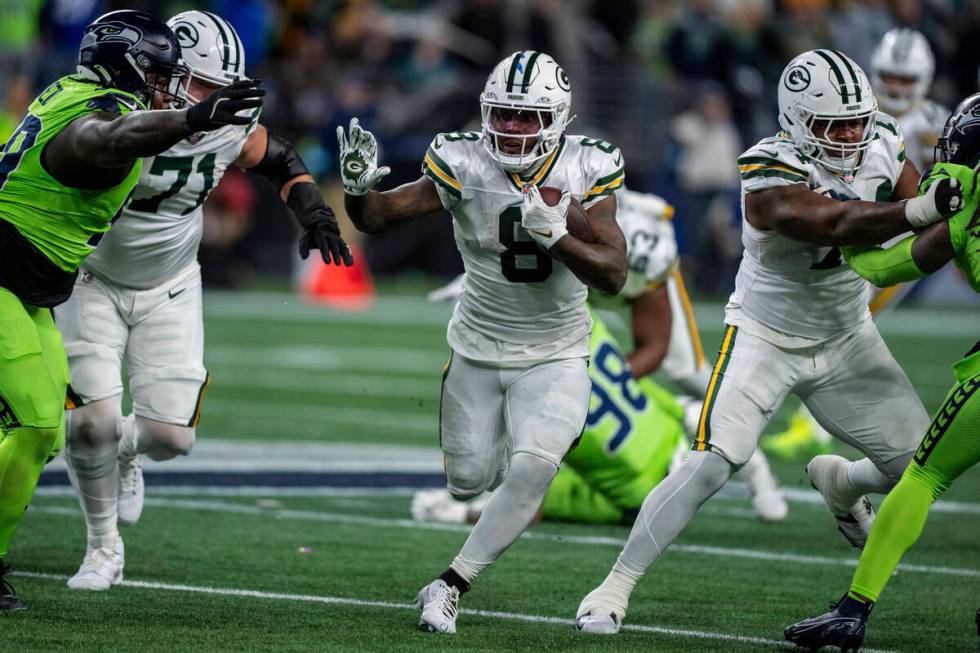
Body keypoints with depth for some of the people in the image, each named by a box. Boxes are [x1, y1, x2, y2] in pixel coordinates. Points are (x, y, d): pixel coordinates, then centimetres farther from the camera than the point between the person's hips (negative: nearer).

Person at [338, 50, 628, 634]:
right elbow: (378, 217, -16)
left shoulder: (586, 170, -15)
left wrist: (554, 234, -35)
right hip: (478, 348, 1)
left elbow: (613, 275, -19)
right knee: (470, 482, 10)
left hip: (554, 357, -1)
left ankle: (452, 585, -10)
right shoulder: (464, 165, -16)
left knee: (531, 470, -21)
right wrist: (359, 185, -39)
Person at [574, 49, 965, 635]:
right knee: (711, 464, -21)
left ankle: (839, 483, 38)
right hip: (767, 339, -5)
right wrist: (920, 211, -59)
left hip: (847, 340, 5)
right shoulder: (770, 176, -29)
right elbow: (837, 225, -45)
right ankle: (617, 585, -5)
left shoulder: (880, 144, -10)